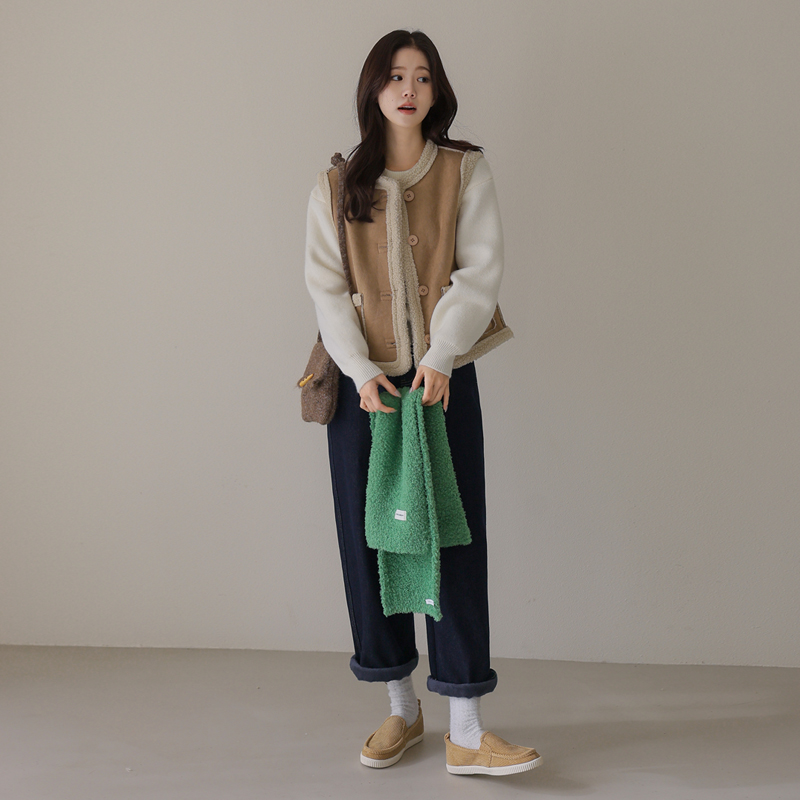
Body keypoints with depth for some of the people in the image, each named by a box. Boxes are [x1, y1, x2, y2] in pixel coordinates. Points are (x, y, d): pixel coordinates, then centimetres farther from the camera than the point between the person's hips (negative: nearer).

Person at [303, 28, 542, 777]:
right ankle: (402, 708, 19)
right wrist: (362, 372, -13)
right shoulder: (335, 187, 6)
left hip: (443, 378, -1)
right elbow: (326, 287, 0)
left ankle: (464, 730, -1)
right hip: (364, 382, 2)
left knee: (453, 539, -4)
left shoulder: (466, 172, 3)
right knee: (371, 540, 4)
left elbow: (479, 271, -5)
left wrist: (440, 359, -18)